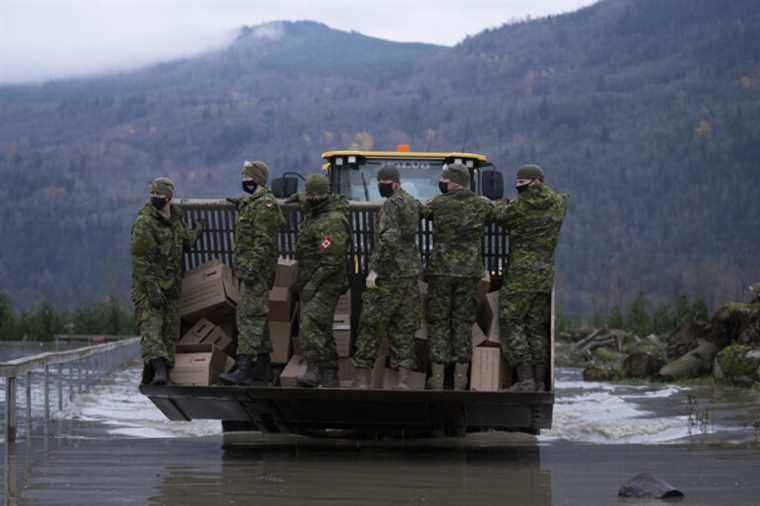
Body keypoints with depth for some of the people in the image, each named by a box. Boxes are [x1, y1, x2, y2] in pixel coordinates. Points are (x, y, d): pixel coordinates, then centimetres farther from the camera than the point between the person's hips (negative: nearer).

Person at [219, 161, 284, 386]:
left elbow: (264, 241, -20)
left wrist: (253, 268, -25)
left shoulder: (265, 205, -13)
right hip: (247, 268, 11)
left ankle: (244, 368, -19)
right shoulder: (249, 204, 20)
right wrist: (243, 267, 24)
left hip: (257, 270, -11)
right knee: (256, 318, 13)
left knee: (250, 317, -14)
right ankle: (263, 368, 18)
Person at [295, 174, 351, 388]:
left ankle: (314, 371, -23)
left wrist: (313, 284, -22)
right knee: (321, 329, 13)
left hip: (325, 284, -10)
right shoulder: (313, 214, 12)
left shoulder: (333, 222, -19)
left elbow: (331, 260, -23)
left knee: (311, 325, -20)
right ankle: (330, 376, 18)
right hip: (310, 283, 10)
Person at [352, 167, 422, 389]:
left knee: (371, 324, -1)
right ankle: (403, 380, 2)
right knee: (404, 327, 7)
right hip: (411, 272, 8)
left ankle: (362, 379, 0)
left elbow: (388, 238, -23)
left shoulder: (391, 204, -13)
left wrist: (375, 269, -23)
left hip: (388, 274, -8)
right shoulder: (413, 204, 14)